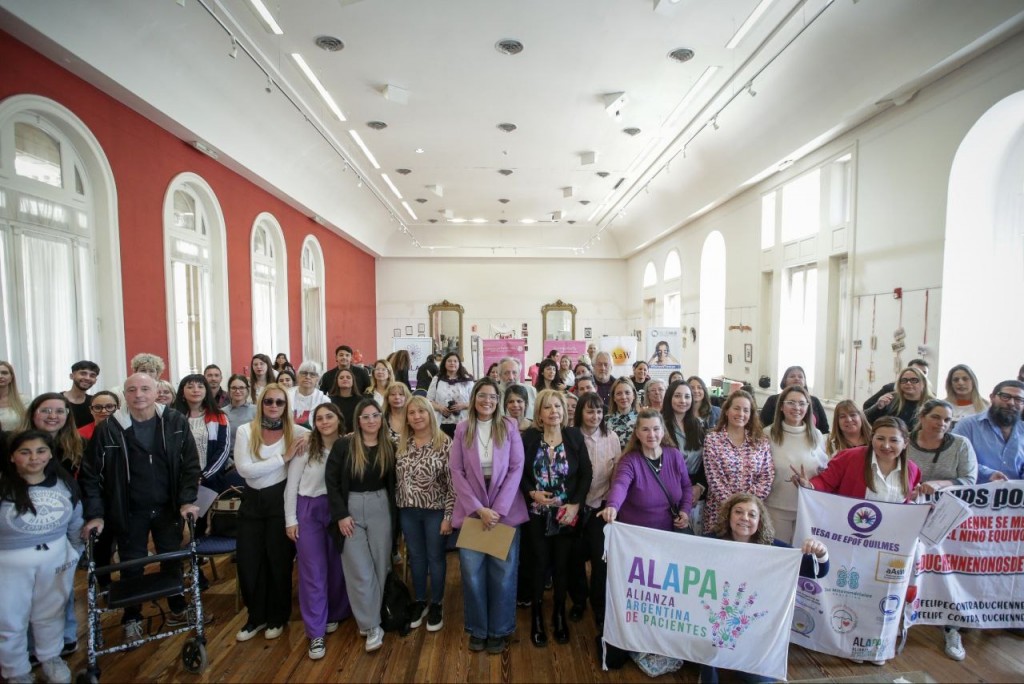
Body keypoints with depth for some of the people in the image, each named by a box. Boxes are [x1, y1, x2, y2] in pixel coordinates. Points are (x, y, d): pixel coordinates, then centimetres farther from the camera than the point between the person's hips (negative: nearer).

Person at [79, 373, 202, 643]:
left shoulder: (176, 422, -10)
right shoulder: (108, 429, -13)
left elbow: (191, 464, -7)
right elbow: (90, 474, -5)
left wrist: (187, 500, -14)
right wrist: (95, 514, -8)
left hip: (168, 508, 1)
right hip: (129, 511, -1)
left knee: (173, 560, 17)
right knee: (132, 566, 15)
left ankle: (178, 609, 38)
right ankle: (132, 619, 37)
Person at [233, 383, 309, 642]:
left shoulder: (295, 431, -5)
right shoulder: (246, 431, -5)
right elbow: (244, 468, -16)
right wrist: (283, 458, -21)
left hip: (280, 500, -1)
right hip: (252, 501, 2)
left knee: (279, 559, 10)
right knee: (248, 560, 10)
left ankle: (277, 616, 31)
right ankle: (256, 616, 32)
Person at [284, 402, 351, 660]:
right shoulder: (305, 447, -8)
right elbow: (291, 484, -3)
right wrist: (290, 519, -4)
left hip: (338, 510, 2)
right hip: (309, 510, -2)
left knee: (337, 566, 13)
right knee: (313, 570, 4)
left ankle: (334, 615, 35)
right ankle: (316, 633, 15)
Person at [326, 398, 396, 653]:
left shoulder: (389, 448, -1)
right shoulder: (343, 445, -8)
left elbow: (392, 484, 6)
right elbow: (332, 482, -6)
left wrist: (394, 516, 3)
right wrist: (341, 514, -11)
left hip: (380, 508, 2)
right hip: (351, 508, -2)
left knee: (380, 565, 9)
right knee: (359, 570, 1)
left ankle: (369, 620, 28)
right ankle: (372, 626, 15)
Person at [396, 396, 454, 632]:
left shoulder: (445, 443, -14)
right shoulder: (402, 444, 0)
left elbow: (452, 483, -13)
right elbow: (397, 479, 9)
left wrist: (449, 515, -13)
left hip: (435, 511, -3)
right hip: (408, 511, 4)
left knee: (435, 558, 12)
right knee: (416, 557, 18)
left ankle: (436, 605, 32)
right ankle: (419, 602, 37)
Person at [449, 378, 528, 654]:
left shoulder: (509, 427, -1)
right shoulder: (462, 429, 1)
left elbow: (516, 468, -5)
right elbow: (456, 471, -3)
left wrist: (498, 509, -12)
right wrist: (478, 508, -11)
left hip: (506, 510, 0)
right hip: (471, 510, 1)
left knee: (503, 573, 6)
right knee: (472, 573, 5)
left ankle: (499, 630, 26)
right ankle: (477, 629, 27)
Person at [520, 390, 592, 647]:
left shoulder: (575, 436, -4)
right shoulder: (529, 437, -7)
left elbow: (586, 473, -3)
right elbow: (518, 473, -3)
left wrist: (575, 504, -11)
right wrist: (532, 493, -18)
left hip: (567, 513, 1)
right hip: (538, 513, -1)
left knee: (562, 565, 12)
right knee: (540, 564, 9)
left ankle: (559, 615, 34)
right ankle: (537, 617, 29)